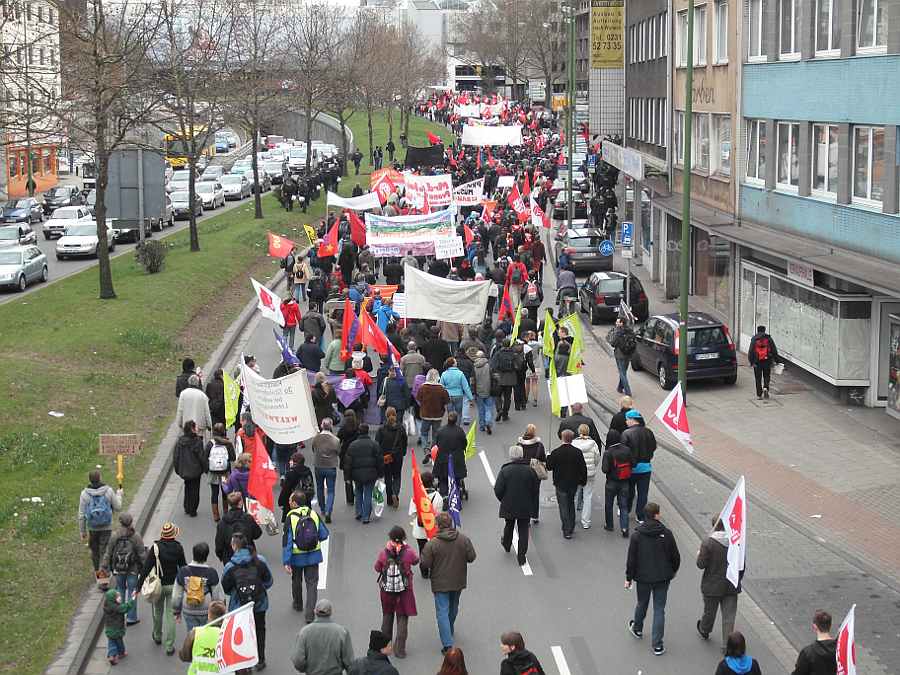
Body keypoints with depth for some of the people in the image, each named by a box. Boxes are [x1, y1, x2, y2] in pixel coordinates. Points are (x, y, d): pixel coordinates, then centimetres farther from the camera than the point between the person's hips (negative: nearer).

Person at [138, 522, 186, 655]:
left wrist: (138, 586, -10)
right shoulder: (178, 548, -10)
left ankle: (157, 636, 42)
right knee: (171, 615, 4)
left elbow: (146, 568, -14)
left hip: (159, 585, 0)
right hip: (173, 585, 0)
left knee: (158, 612, 22)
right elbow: (183, 566, 0)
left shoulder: (155, 548, -14)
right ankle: (169, 646, 4)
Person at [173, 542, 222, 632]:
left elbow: (176, 595, 1)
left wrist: (177, 611, 14)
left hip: (188, 612, 2)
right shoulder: (211, 573, -12)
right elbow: (216, 596, -6)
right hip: (206, 611, -2)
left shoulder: (183, 572, -6)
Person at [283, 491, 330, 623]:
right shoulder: (314, 514, -6)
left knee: (296, 581, 23)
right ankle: (310, 614, -5)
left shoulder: (291, 518, -15)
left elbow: (287, 541, -17)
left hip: (297, 557, -1)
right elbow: (324, 535, 0)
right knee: (312, 583, 5)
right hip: (313, 555, 1)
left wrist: (286, 562, -15)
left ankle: (298, 605, 43)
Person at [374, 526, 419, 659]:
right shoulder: (408, 553, -16)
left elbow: (377, 568, 3)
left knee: (387, 616, 21)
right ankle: (400, 650, 6)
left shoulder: (384, 553, -14)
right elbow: (416, 561, 6)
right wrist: (406, 546, 13)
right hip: (404, 591, -2)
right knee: (402, 618, 7)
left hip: (387, 590, 2)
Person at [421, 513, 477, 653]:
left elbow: (425, 564, -16)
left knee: (442, 612, 0)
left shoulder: (432, 544, -20)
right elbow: (471, 557, -4)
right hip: (458, 582, 4)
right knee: (453, 607, 26)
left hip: (440, 583, -4)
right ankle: (449, 631, 48)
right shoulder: (464, 539, -10)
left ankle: (448, 644, -7)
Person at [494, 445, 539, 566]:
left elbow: (498, 490, -12)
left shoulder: (505, 470, -14)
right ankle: (521, 556, 5)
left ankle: (506, 545, 48)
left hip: (508, 506, 0)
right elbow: (536, 490, -2)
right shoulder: (530, 470, -8)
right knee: (523, 530, 7)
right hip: (526, 507, 0)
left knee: (509, 525, 24)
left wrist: (503, 500, 7)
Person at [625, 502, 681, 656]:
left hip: (643, 577, 1)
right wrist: (673, 570, 16)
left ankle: (637, 629, 47)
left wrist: (629, 578, 3)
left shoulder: (637, 535, -12)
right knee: (659, 609, 4)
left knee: (642, 604, 24)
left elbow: (631, 558, -8)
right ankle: (657, 645, 3)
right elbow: (675, 556, -3)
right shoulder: (666, 534, -12)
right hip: (662, 578, -1)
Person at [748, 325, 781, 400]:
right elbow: (774, 350, 4)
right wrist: (777, 360, 9)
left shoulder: (754, 339, 1)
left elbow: (750, 351, -3)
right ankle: (765, 388, -11)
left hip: (757, 362, -1)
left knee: (758, 378, 8)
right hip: (767, 361, 1)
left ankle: (759, 394, 7)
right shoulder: (768, 338, 4)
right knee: (766, 376, 14)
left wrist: (751, 361, 1)